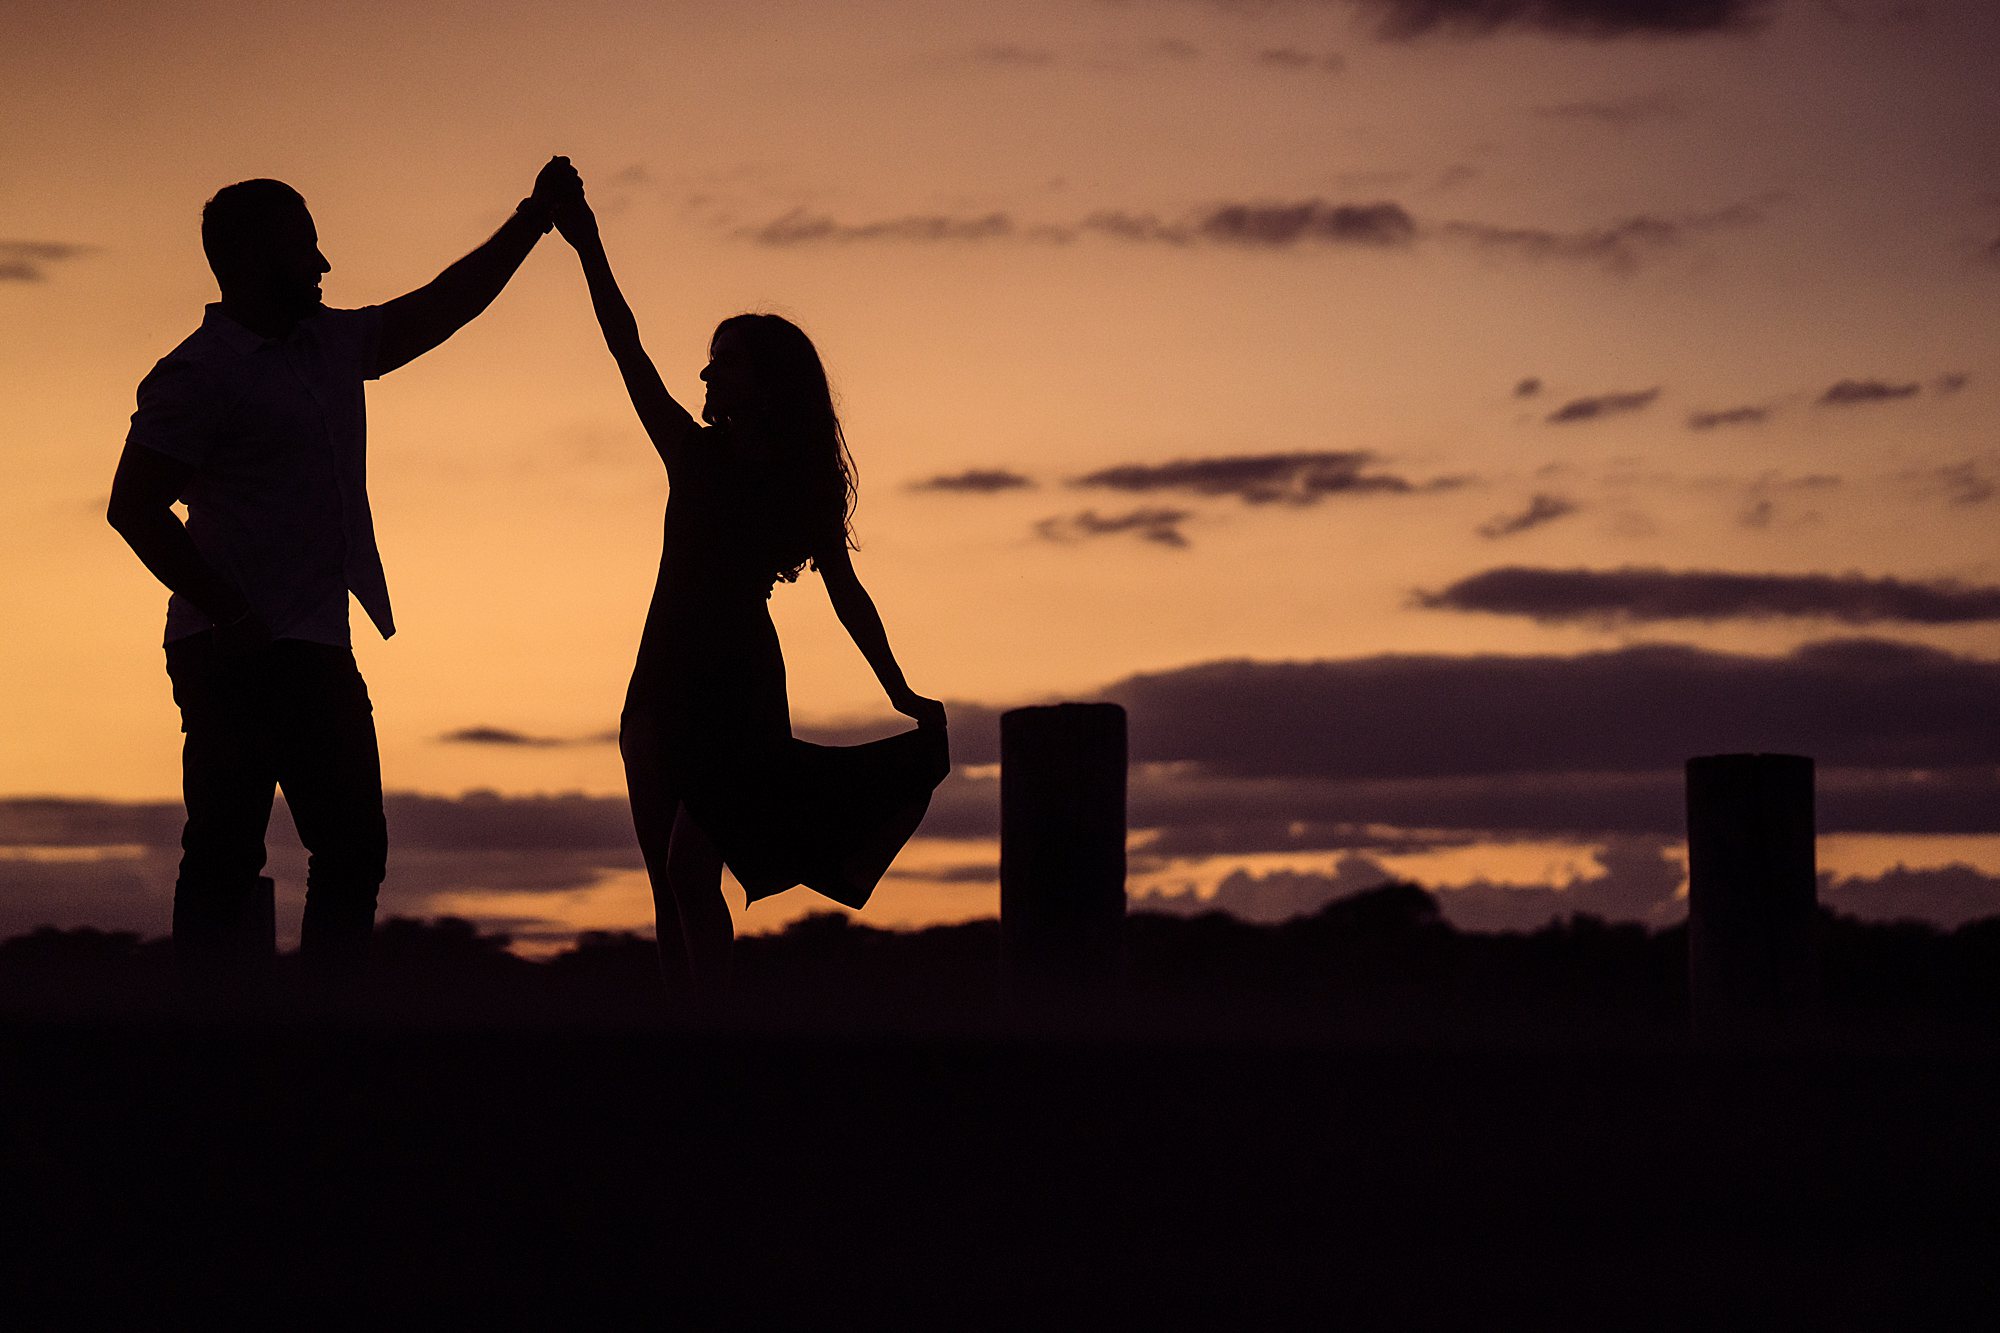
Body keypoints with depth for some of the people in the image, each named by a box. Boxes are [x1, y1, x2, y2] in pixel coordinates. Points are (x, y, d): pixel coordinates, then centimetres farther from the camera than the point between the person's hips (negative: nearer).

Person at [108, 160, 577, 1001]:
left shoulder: (331, 347, 14)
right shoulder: (198, 375, -10)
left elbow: (441, 308, 24)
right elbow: (134, 508, -14)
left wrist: (534, 219, 22)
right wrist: (235, 620, -17)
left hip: (319, 652, 9)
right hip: (237, 657, -9)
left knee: (354, 847, 7)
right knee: (226, 856, -8)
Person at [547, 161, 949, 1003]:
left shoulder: (806, 486, 2)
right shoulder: (696, 456, 7)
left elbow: (846, 595, 3)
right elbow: (627, 351, 1)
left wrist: (901, 695, -6)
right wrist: (587, 246, -6)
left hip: (742, 687, -4)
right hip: (667, 683, 4)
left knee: (691, 862, -17)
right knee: (670, 879, -1)